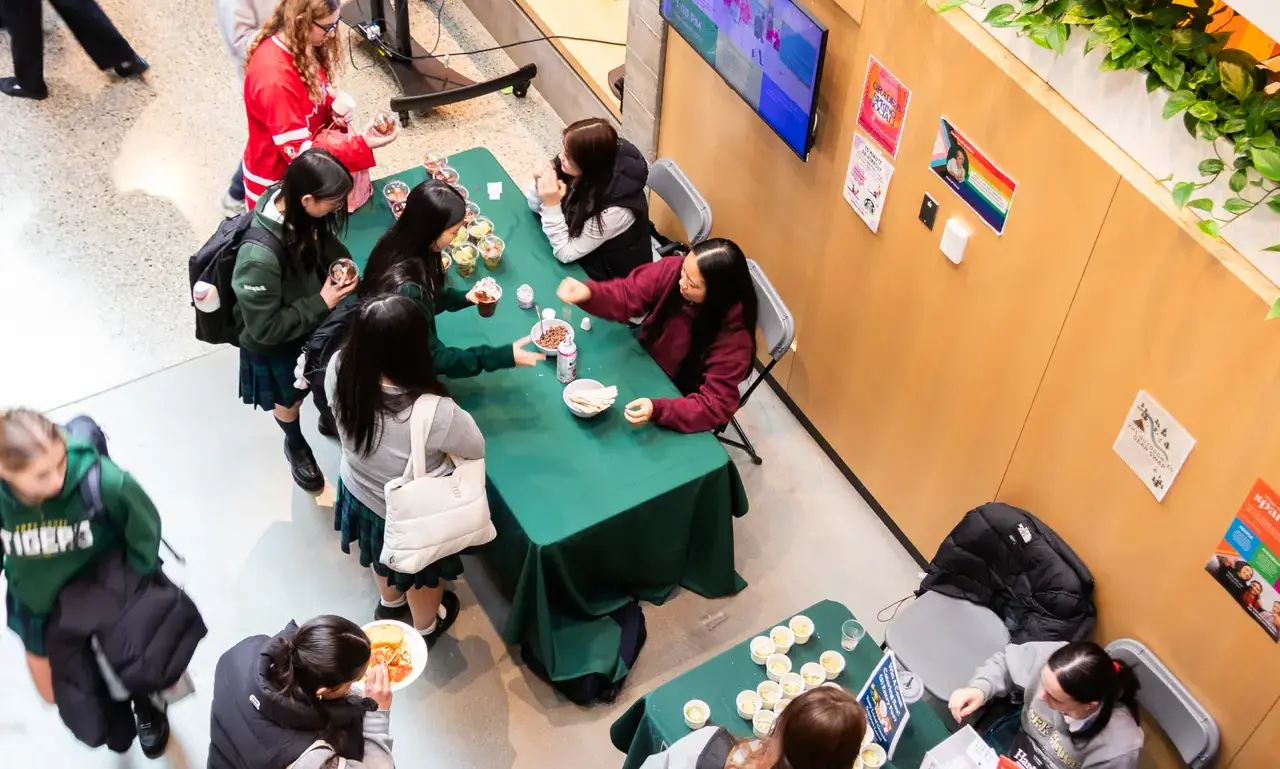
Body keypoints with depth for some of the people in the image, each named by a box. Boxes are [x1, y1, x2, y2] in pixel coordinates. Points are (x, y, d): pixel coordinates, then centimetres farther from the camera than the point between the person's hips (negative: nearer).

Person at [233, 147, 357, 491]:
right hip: (277, 343, -5)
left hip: (315, 319, 5)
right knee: (290, 399, 26)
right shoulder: (260, 256, -44)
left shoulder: (298, 209, -24)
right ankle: (296, 446, 57)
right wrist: (322, 304, -30)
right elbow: (265, 328, -31)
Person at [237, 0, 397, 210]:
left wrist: (334, 110, -13)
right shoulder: (274, 79, -34)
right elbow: (298, 152, -31)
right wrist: (362, 144, -37)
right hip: (278, 179, -7)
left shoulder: (300, 48, -8)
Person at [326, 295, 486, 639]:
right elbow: (476, 448, -20)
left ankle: (390, 601, 67)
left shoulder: (339, 369, -28)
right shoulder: (434, 412, -42)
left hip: (359, 493, 4)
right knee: (422, 573, 30)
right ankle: (425, 627, 60)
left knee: (385, 554, 37)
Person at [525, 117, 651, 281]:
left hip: (610, 275, -6)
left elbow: (565, 253, -27)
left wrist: (552, 205, -35)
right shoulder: (583, 173, -19)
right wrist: (540, 185, -25)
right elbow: (535, 206, -4)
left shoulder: (614, 210, -36)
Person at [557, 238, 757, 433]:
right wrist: (588, 293, -35)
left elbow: (716, 405, -32)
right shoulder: (674, 269, -24)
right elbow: (628, 295, -13)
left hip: (678, 398, -5)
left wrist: (658, 410, -47)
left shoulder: (734, 334, -34)